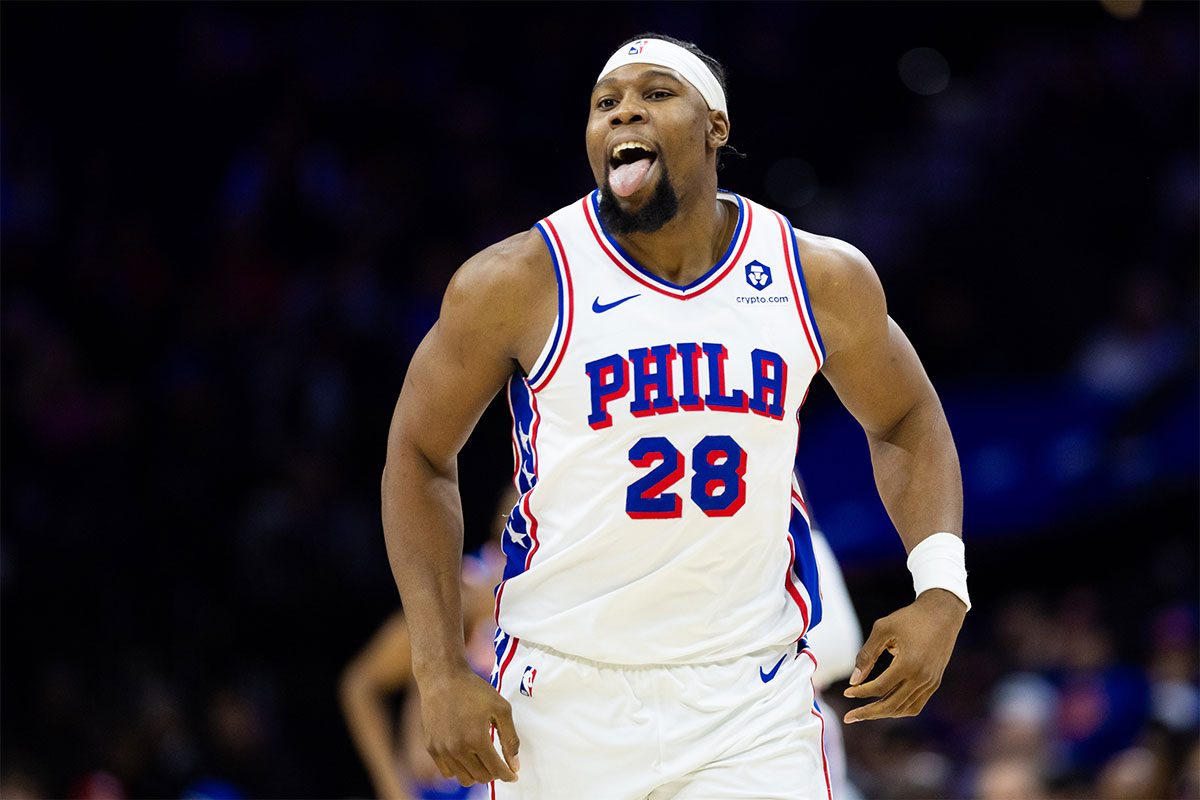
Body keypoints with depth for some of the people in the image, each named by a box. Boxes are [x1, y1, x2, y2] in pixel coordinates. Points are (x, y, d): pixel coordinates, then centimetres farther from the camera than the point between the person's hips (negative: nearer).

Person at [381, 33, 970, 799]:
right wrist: (441, 672, -6)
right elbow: (420, 455, 2)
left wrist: (941, 589, -1)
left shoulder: (823, 281, -2)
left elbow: (904, 421, 15)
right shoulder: (516, 284, -8)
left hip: (751, 699, 1)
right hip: (566, 698, -1)